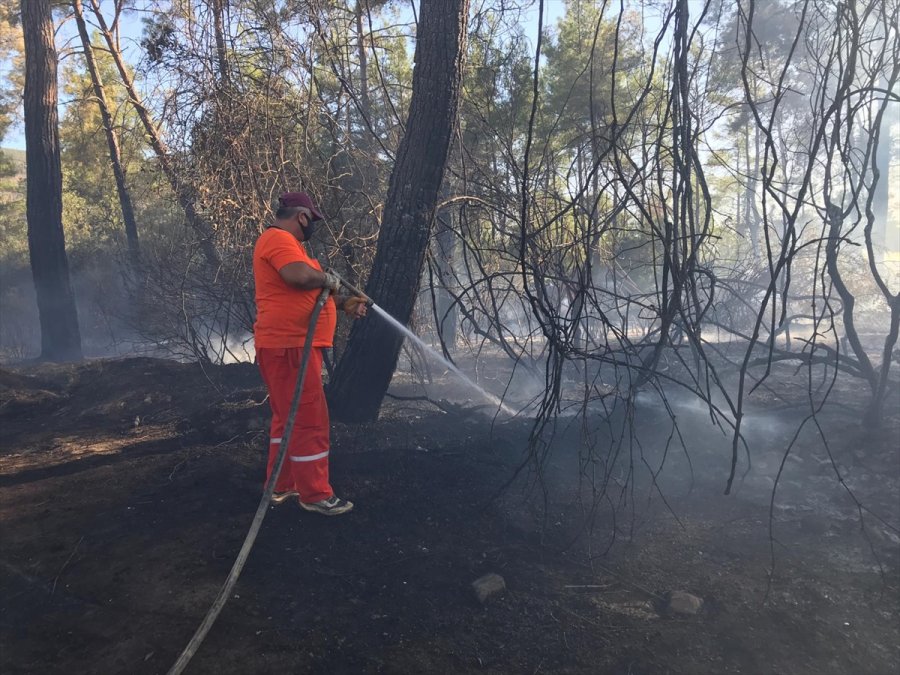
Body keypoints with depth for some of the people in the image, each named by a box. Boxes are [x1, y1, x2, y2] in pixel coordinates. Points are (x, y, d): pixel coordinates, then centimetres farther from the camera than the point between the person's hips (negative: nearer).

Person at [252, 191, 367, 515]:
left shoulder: (284, 242, 22)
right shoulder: (279, 239, -13)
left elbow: (308, 292, 26)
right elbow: (301, 276, -32)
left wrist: (343, 304, 17)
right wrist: (330, 278, -13)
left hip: (293, 346, 11)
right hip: (288, 347, -11)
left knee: (289, 418, 18)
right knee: (309, 420, -4)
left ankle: (282, 485, 29)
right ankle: (315, 494, 6)